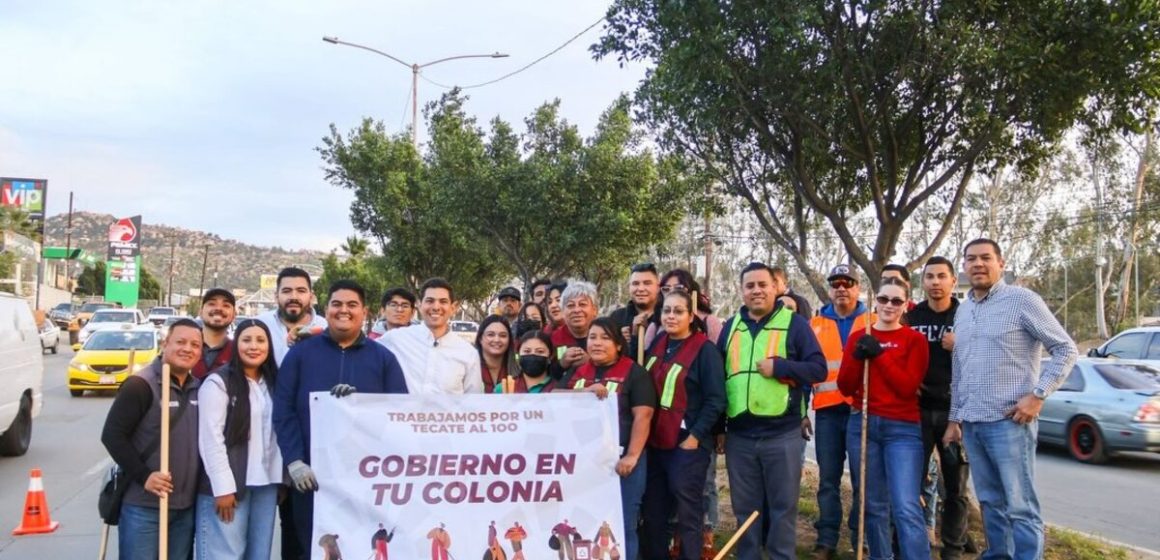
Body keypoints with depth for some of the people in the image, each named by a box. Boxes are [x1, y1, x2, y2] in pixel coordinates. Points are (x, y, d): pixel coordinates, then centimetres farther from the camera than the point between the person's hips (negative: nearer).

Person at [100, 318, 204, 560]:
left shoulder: (199, 388, 9)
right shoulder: (141, 384, -11)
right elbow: (112, 434, -14)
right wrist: (143, 476, -18)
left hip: (186, 505, 6)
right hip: (144, 505, -6)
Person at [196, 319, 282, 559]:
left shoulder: (273, 383, 14)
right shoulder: (218, 382, -7)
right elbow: (211, 439, -12)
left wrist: (283, 478, 7)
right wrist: (223, 487, -16)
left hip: (266, 483, 6)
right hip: (228, 485, -6)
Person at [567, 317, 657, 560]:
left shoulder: (634, 373, -2)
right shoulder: (577, 372, 13)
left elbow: (643, 416, -10)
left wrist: (632, 456, -18)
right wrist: (586, 392, -13)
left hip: (620, 459, -4)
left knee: (622, 526, 3)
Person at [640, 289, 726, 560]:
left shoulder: (704, 349, -9)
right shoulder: (657, 344, 11)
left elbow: (716, 399, -13)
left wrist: (695, 436, -15)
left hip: (687, 444, -6)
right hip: (655, 442, 7)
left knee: (688, 514, 2)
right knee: (652, 513, 14)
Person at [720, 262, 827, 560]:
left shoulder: (794, 322, 0)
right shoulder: (731, 326, 12)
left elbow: (819, 368, -5)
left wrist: (779, 366, -19)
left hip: (782, 434, -3)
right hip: (739, 435, 4)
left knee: (783, 508, 6)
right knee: (745, 509, 12)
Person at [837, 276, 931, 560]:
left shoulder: (915, 340, 1)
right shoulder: (858, 338, 9)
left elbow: (908, 387, -10)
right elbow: (845, 388, 4)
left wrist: (879, 354, -15)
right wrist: (857, 358, -12)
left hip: (903, 429, -3)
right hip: (862, 426, 3)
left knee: (907, 508, -12)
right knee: (874, 505, 10)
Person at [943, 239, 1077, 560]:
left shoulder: (1022, 300, -4)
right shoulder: (962, 311, 15)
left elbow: (1066, 349, -5)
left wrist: (1038, 395, -13)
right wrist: (954, 418, 17)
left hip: (1009, 421, -6)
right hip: (971, 423, 6)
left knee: (1020, 505, -4)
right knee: (990, 501, 14)